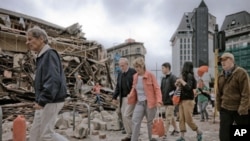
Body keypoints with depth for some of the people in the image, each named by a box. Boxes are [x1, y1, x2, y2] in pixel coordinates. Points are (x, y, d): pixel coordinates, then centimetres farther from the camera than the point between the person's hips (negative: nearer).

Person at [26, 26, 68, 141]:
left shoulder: (50, 54, -15)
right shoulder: (42, 56, 15)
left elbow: (53, 80, -26)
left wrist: (42, 101, -26)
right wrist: (40, 100, 20)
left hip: (51, 102, -9)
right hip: (45, 101, 9)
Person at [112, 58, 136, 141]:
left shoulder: (133, 72, -11)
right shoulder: (120, 74, 12)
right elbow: (118, 86, 16)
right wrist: (114, 97, 11)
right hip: (123, 98, 7)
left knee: (127, 116, -10)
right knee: (124, 117, 8)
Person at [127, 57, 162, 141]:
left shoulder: (150, 75, -10)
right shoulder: (135, 76, 7)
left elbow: (157, 89, -10)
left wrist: (158, 101, -21)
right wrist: (130, 98, 4)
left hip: (150, 103, -4)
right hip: (139, 103, 5)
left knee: (150, 122, 8)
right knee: (135, 121, -5)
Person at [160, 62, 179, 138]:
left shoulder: (173, 77, -13)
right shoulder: (163, 78, 12)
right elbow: (162, 89, 16)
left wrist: (172, 94, -17)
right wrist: (162, 98, 9)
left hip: (171, 101, -8)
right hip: (165, 101, 8)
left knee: (168, 118, -6)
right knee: (171, 116, 18)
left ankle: (165, 133, -3)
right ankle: (176, 129, 33)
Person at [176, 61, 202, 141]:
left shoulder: (189, 76, -10)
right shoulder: (185, 76, 14)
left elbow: (189, 87, -22)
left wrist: (181, 81, -15)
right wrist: (178, 83, 2)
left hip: (188, 101, -8)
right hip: (181, 100, 8)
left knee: (189, 120, -3)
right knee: (181, 119, 4)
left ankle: (199, 132, 19)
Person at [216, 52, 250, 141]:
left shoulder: (241, 73, -12)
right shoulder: (221, 76, 8)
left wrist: (243, 109, -21)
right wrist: (218, 106, 9)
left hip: (239, 110, -5)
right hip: (225, 109, 5)